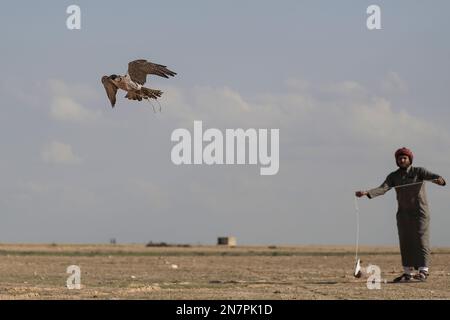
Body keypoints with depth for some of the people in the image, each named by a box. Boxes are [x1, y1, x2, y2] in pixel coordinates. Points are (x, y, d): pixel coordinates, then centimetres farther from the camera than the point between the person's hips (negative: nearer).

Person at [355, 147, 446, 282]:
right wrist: (366, 193, -30)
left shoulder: (418, 171, -7)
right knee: (405, 243, 4)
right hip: (403, 214, 4)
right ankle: (408, 273, 10)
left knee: (420, 240, -11)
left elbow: (432, 176, -25)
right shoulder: (393, 176, 2)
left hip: (419, 212, -4)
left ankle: (423, 272, -15)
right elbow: (382, 189, -12)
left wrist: (439, 179, -51)